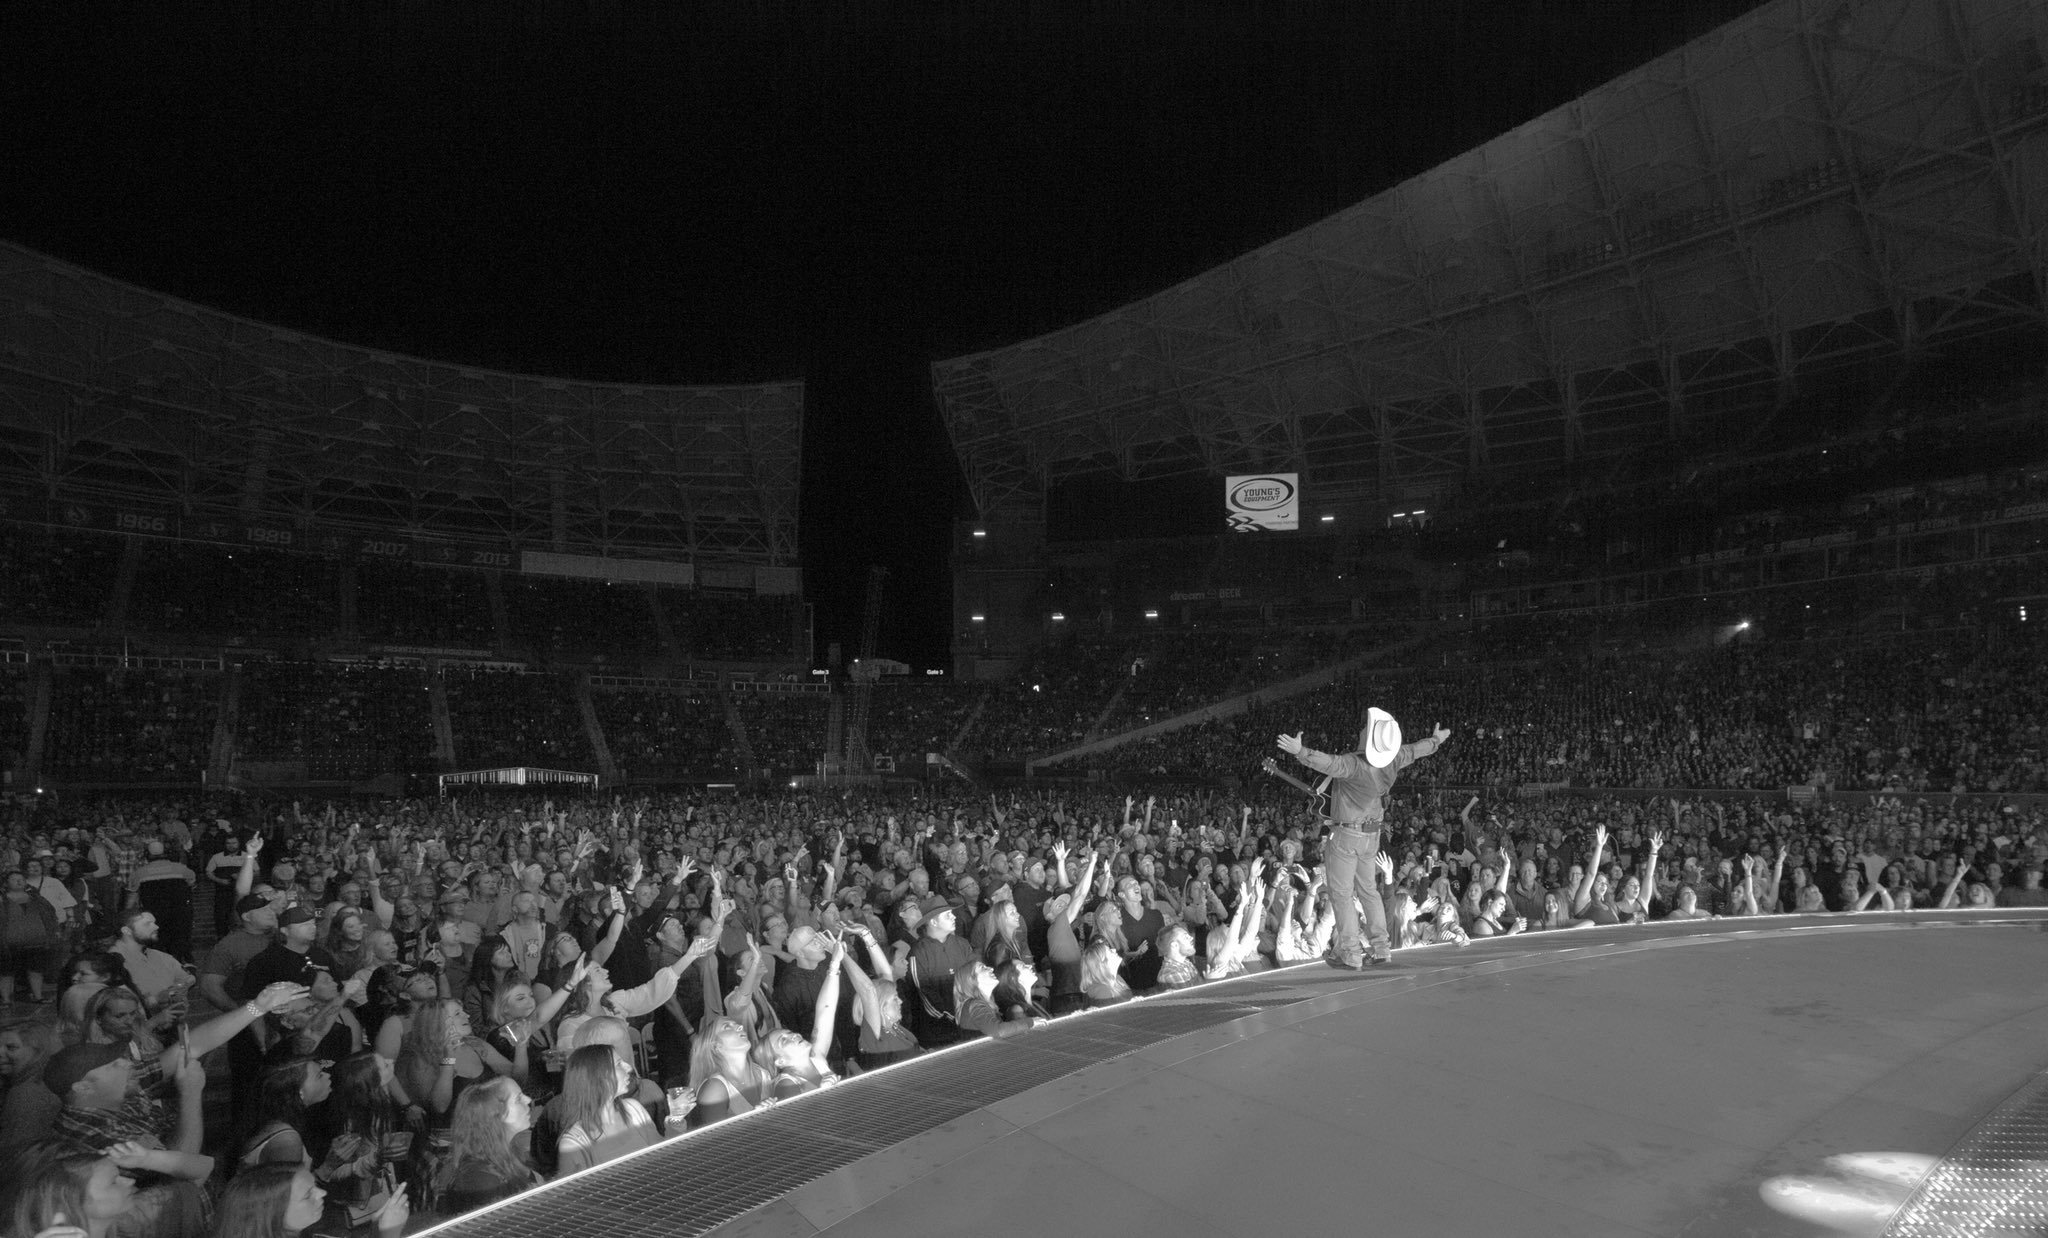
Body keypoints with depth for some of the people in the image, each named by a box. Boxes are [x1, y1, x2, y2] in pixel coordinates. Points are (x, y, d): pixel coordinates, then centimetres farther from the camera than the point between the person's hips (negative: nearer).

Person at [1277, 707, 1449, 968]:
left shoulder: (1354, 763, -27)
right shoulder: (1392, 760, -5)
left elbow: (1328, 763, -44)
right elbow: (1417, 749, 13)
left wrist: (1300, 751, -53)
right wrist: (1438, 739, 32)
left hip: (1346, 836, -7)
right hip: (1372, 836, 7)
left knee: (1341, 894, 1)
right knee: (1367, 890, 19)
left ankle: (1350, 952, 1)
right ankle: (1381, 947, 22)